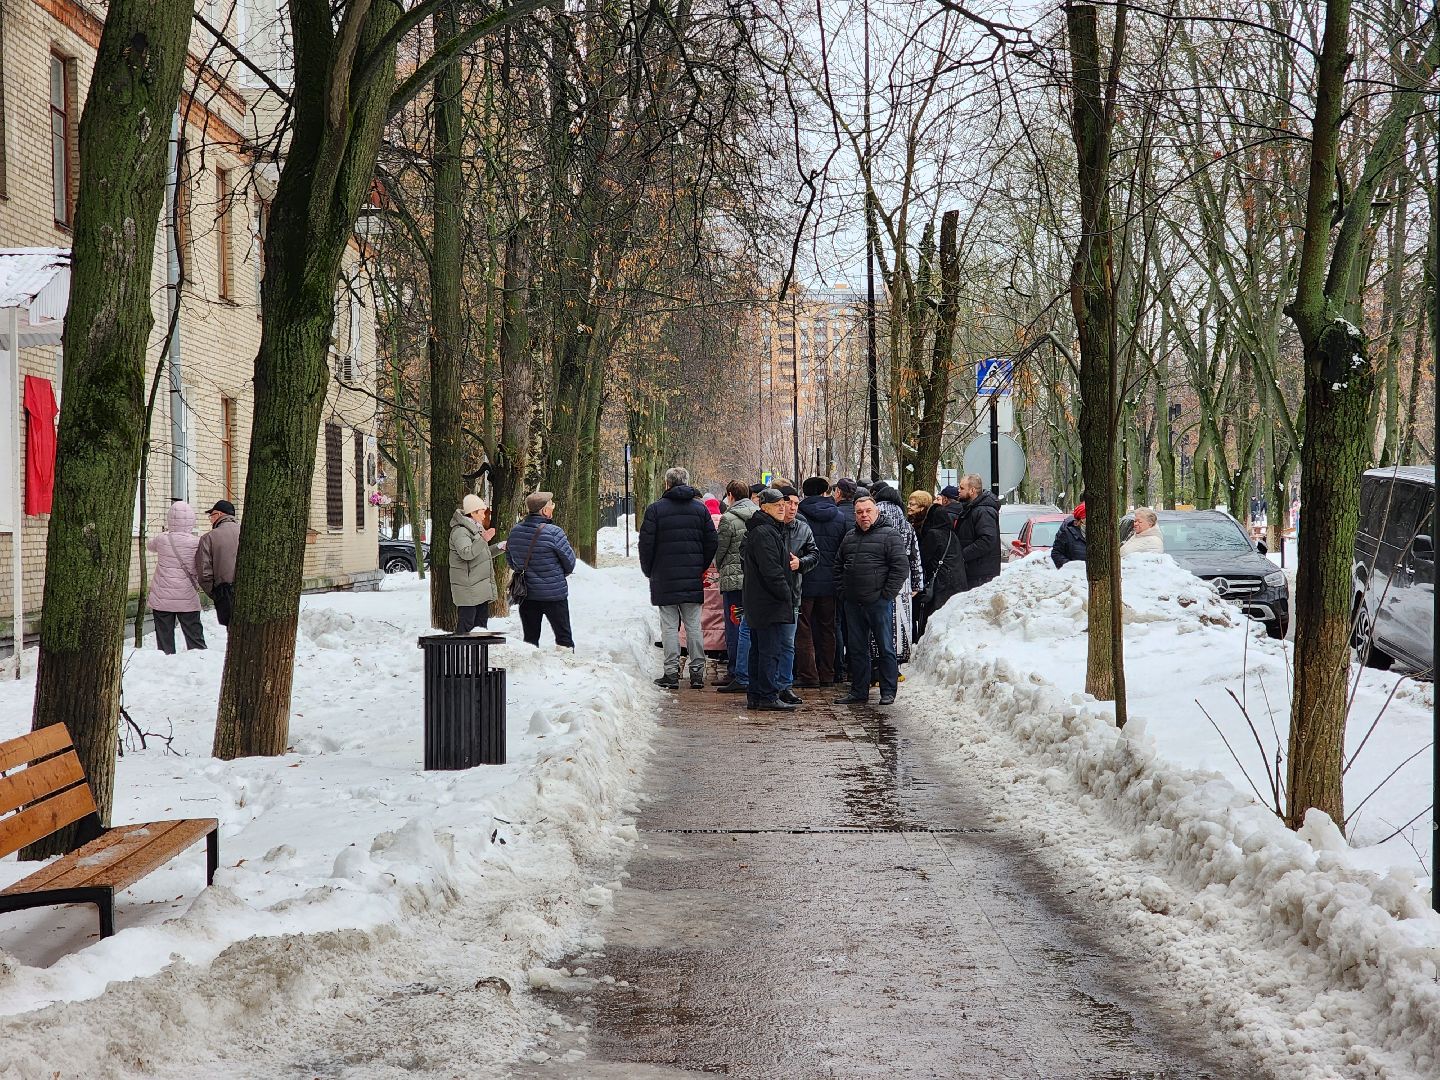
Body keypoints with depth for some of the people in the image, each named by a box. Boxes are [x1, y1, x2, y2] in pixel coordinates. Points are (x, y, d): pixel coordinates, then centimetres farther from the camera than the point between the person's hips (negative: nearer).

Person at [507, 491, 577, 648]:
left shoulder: (514, 532, -2)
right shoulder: (553, 532, -18)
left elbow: (511, 562, 11)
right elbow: (570, 562, -8)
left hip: (526, 594, 5)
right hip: (554, 594, -5)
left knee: (530, 637, 13)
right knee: (564, 636, 6)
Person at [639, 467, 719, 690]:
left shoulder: (655, 509, -4)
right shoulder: (700, 508, 6)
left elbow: (646, 544, -6)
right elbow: (712, 542, 5)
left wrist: (649, 571, 7)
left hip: (664, 579, -3)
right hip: (693, 579, 3)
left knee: (669, 626, 1)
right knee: (694, 625, 7)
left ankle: (671, 673, -2)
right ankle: (697, 672, 6)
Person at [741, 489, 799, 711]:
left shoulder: (772, 530, 19)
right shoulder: (763, 533, -16)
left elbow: (779, 561, 28)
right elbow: (770, 570, -21)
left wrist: (793, 561, 8)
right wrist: (787, 595, -15)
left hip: (758, 602, 11)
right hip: (770, 603, -11)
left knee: (759, 649, 14)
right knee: (771, 649, -9)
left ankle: (755, 694, 19)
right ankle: (768, 695, -7)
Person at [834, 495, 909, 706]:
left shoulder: (890, 535, -4)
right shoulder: (849, 537, 15)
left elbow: (901, 567, -10)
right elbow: (839, 566, 24)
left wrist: (887, 594, -12)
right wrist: (843, 591, 12)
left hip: (879, 602, -6)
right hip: (853, 603, 6)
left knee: (885, 648, 0)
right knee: (857, 649, 10)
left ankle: (888, 692, 7)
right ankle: (859, 692, 17)